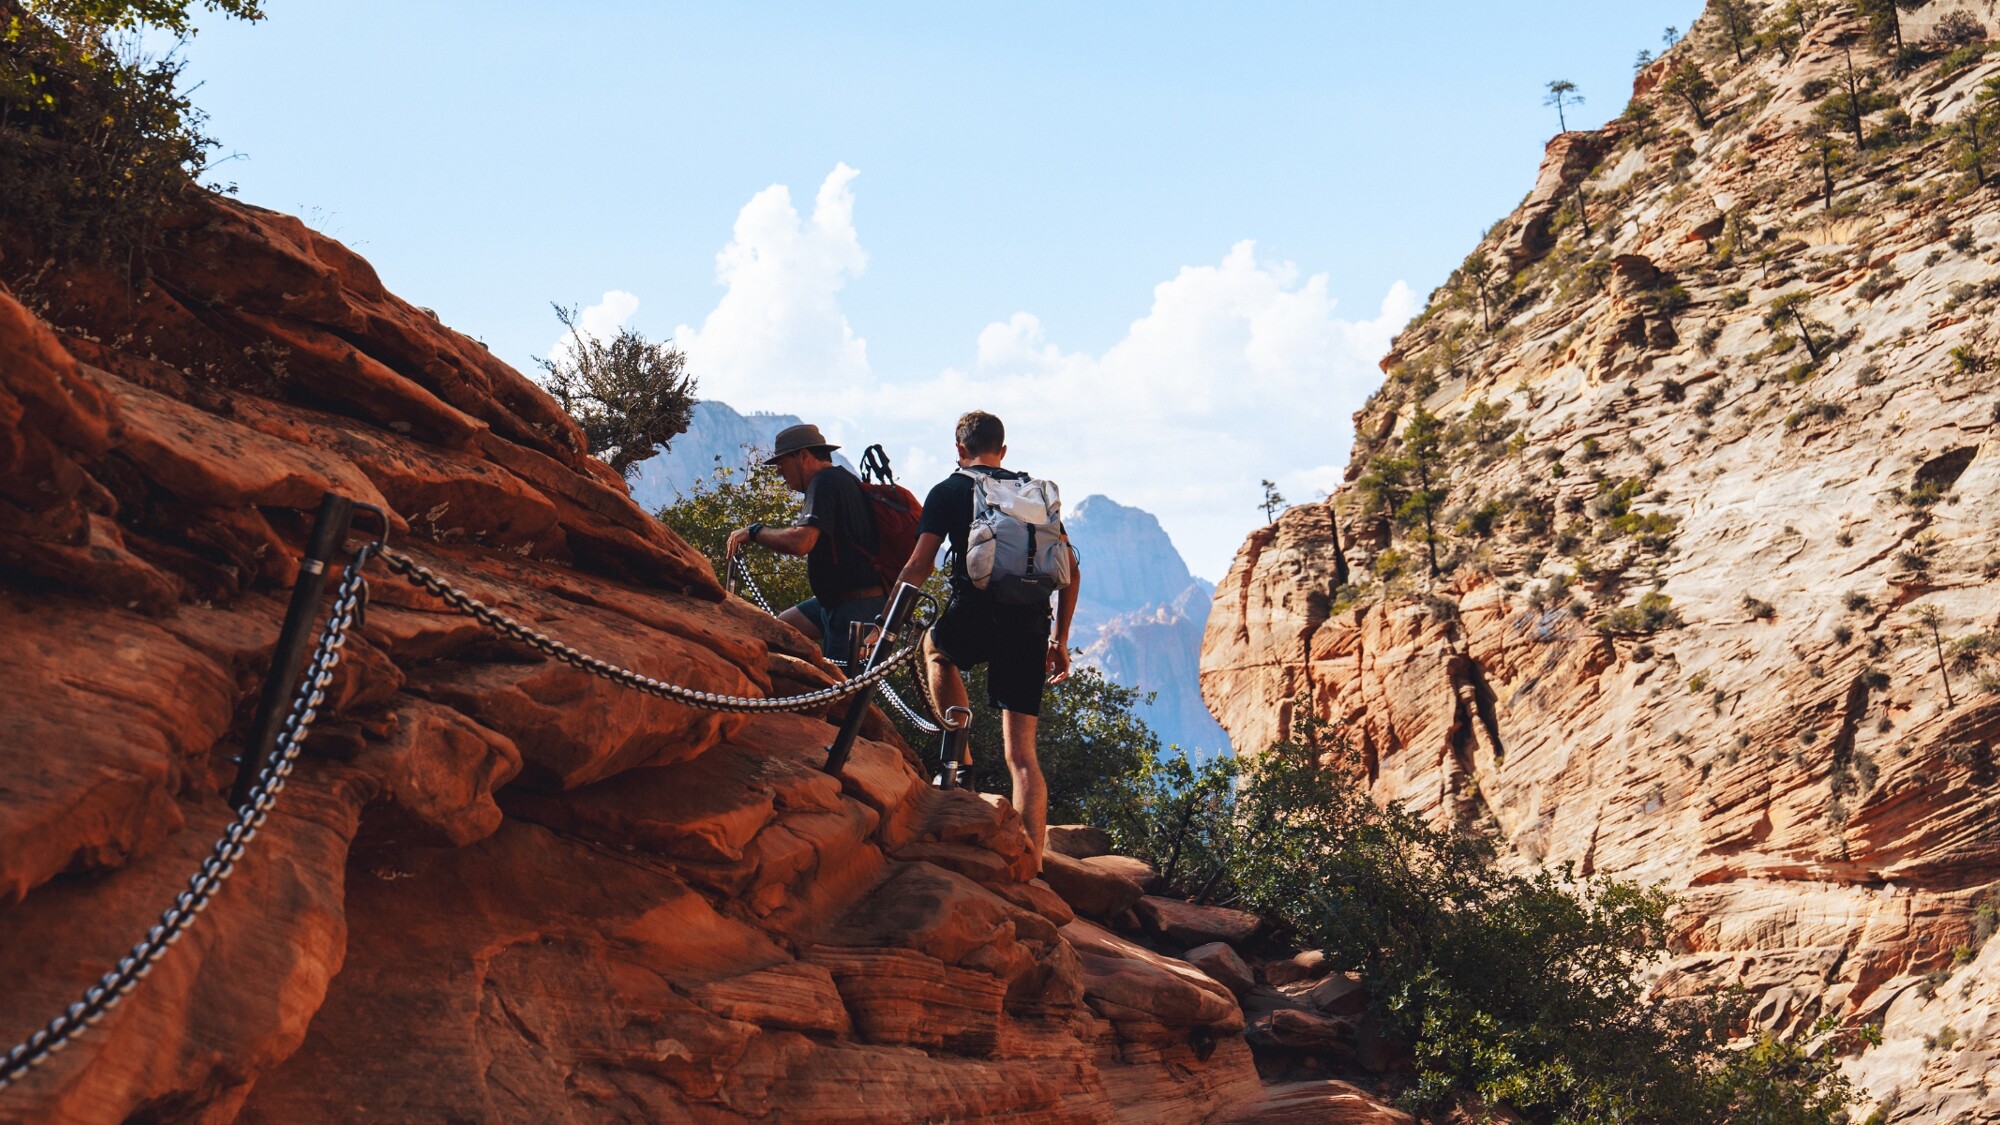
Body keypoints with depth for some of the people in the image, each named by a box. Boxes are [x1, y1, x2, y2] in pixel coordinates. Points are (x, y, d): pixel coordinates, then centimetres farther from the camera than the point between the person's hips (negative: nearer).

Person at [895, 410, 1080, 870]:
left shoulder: (949, 491, 9)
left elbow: (918, 568, -1)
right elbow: (1070, 570, 17)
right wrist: (1060, 639, 24)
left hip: (976, 616, -3)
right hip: (1029, 626, 3)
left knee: (935, 647, 35)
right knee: (1021, 752, 5)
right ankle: (1032, 867, -3)